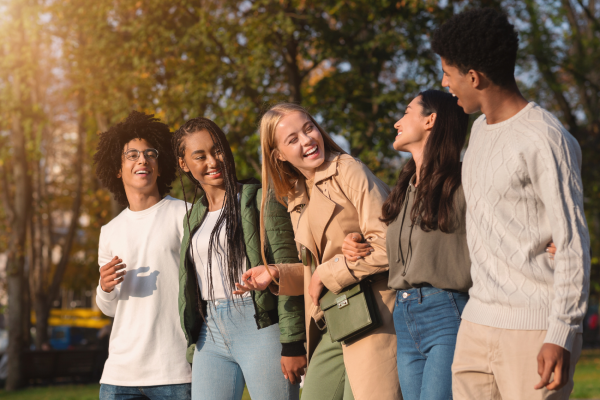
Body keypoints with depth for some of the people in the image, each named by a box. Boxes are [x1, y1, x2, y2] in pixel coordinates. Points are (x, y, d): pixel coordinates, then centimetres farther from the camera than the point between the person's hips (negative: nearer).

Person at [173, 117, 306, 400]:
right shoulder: (193, 218, 17)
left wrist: (292, 343, -15)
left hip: (260, 330, -5)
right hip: (211, 338, 5)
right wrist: (193, 352, 16)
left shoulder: (260, 200, -2)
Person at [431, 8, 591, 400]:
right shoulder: (480, 129, 15)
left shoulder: (545, 140, -12)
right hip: (477, 323, 8)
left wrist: (561, 334, -18)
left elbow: (573, 245, -14)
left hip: (534, 329, -8)